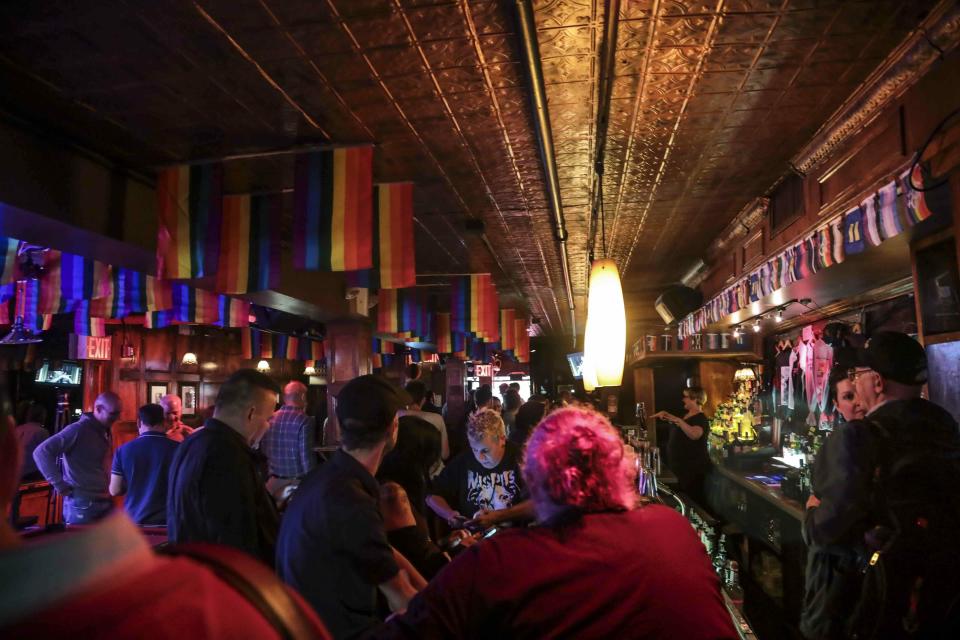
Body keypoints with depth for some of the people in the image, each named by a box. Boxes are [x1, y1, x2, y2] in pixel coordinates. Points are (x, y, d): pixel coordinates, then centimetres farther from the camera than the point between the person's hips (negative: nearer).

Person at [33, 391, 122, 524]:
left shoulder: (105, 432, 11)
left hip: (105, 502, 8)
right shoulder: (78, 430, -14)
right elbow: (41, 452, -20)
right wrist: (60, 485, -19)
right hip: (82, 504, -8)